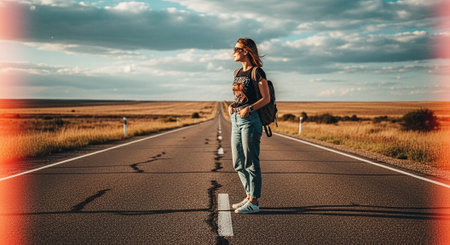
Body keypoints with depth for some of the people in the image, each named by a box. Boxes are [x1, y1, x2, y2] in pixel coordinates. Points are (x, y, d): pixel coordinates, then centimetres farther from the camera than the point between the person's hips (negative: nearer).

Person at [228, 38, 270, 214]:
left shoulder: (257, 72, -8)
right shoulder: (238, 73, 16)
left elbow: (266, 98, -10)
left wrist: (250, 108, -23)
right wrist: (232, 105, 4)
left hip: (250, 120, -9)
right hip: (236, 120, 9)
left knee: (250, 162, -3)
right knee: (238, 163, 12)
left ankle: (254, 202, 5)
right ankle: (249, 196, 24)